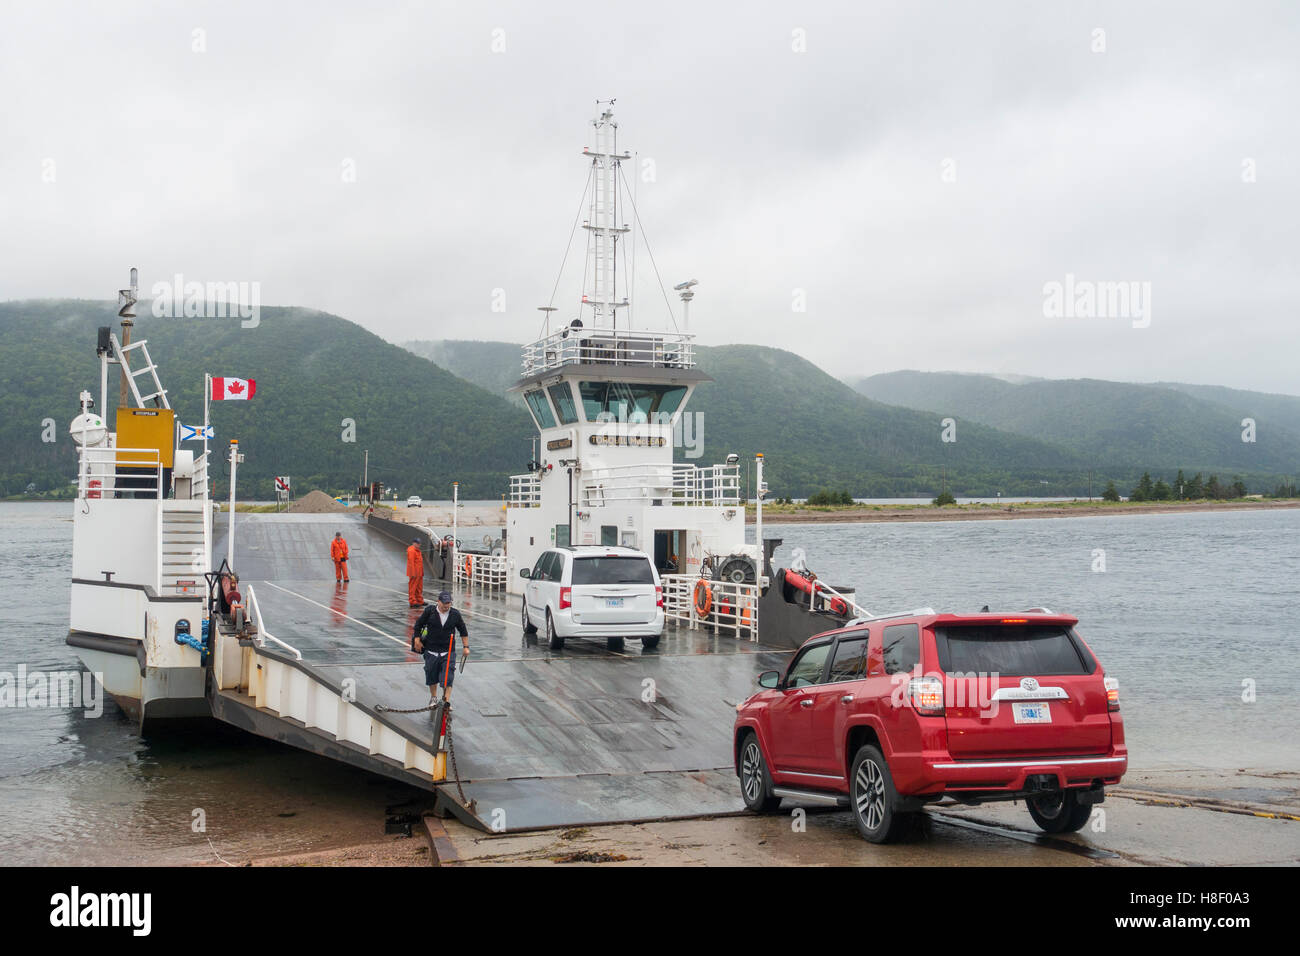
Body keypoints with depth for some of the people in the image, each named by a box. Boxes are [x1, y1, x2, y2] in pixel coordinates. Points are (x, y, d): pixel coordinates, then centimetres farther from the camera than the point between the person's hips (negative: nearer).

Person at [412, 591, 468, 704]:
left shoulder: (455, 614, -2)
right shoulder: (429, 612, -6)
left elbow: (463, 631, 10)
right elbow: (418, 625, 6)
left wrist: (465, 647, 7)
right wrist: (417, 640, 1)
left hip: (448, 652, 0)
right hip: (431, 651, 0)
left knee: (448, 678, -10)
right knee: (431, 676, 13)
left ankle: (446, 702, -8)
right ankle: (433, 697, 35)